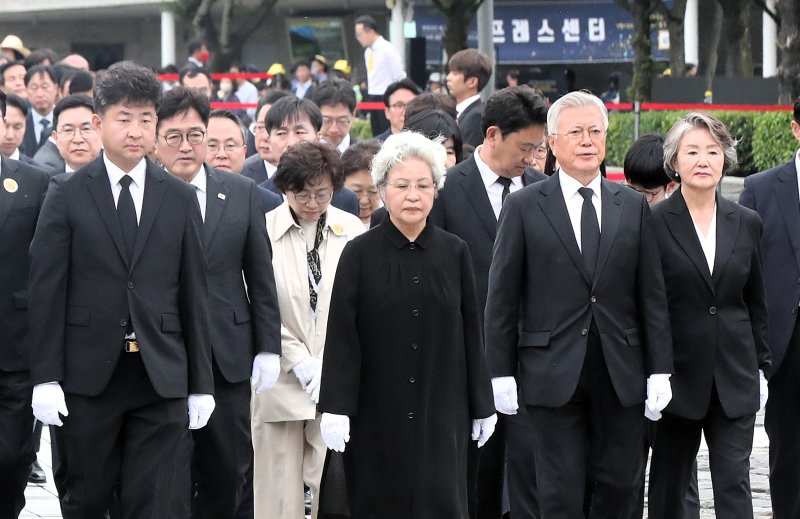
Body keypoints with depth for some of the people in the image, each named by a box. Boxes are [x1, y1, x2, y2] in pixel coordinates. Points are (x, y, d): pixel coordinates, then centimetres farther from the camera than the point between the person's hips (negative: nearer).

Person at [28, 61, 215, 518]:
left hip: (161, 377, 1)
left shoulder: (180, 198, 7)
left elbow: (194, 294, 8)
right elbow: (46, 289, -1)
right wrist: (45, 377, -8)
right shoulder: (68, 194, 1)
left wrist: (201, 383, 6)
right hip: (89, 376, -1)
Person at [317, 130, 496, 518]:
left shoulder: (454, 253, 4)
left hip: (441, 413, 1)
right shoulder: (361, 254, -1)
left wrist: (482, 406, 9)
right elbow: (341, 336, -4)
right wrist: (335, 408, -10)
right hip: (377, 411, -1)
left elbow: (471, 334, 8)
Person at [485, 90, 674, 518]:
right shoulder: (523, 207, 1)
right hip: (553, 372, -2)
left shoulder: (633, 206, 9)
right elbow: (502, 296, 1)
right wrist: (501, 372, -4)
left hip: (621, 373, 3)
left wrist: (659, 370, 3)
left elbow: (652, 295, 8)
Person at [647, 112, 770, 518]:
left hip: (735, 379, 2)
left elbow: (756, 303, 12)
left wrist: (761, 366, 10)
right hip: (678, 375, -2)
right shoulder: (654, 223, -6)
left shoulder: (747, 224, 6)